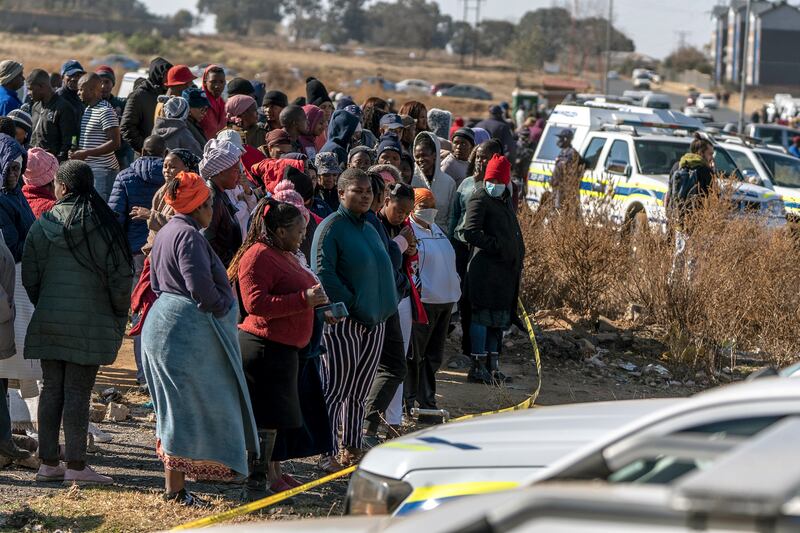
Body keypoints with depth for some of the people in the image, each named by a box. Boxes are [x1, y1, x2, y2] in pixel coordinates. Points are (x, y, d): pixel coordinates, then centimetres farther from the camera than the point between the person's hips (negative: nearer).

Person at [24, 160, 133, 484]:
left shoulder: (42, 226, 1)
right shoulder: (100, 226, -7)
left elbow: (29, 276, 5)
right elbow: (121, 275, -8)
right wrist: (119, 318, 6)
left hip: (48, 321, 3)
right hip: (88, 324, -3)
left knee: (51, 388, 10)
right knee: (78, 391, -1)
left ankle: (48, 463, 13)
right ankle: (75, 465, -1)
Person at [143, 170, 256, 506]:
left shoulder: (167, 232, 16)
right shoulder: (189, 235, -17)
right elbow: (201, 286, -25)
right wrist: (224, 305, -7)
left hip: (163, 322, 11)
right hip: (187, 328, -11)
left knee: (180, 406, 16)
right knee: (186, 406, -6)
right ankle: (175, 488, -4)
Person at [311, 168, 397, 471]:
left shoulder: (370, 229, 16)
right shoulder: (331, 227, -8)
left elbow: (384, 268, 25)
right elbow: (323, 273, -16)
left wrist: (384, 306, 9)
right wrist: (353, 306, -17)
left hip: (374, 321, 8)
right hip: (343, 321, -8)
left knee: (360, 390, 12)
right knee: (336, 389, -7)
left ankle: (352, 448, 19)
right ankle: (329, 454, -6)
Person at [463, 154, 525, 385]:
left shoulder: (505, 200, 19)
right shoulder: (480, 199, -7)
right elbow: (471, 233, -18)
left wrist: (518, 254, 13)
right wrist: (497, 246, -19)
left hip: (506, 270, 9)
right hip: (486, 268, -9)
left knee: (499, 317, 13)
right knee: (482, 314, -5)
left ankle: (492, 365, 20)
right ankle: (478, 366, -1)